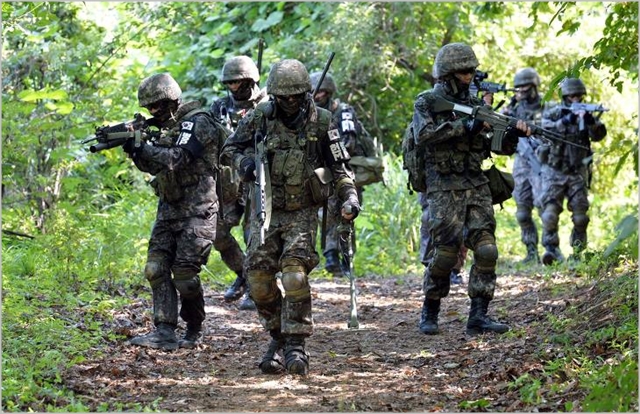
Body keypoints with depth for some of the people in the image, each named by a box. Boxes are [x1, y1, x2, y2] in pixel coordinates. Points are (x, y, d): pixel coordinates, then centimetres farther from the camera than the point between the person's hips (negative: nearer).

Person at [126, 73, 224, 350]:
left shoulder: (197, 123, -12)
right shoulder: (169, 125, 15)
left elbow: (176, 159, -23)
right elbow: (154, 166, 19)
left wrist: (139, 147, -22)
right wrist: (134, 150, 1)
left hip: (198, 212, -9)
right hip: (169, 210, 9)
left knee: (184, 275, -8)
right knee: (156, 269, -3)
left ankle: (193, 332, 11)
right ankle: (164, 333, -6)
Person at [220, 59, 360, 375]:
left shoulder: (320, 121, -3)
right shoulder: (259, 117, -2)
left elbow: (338, 166, 6)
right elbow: (229, 149, 8)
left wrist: (350, 195, -8)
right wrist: (244, 162, -14)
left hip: (302, 212, -2)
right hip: (266, 210, 2)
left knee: (294, 275, -17)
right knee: (258, 277, -2)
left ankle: (296, 346, -12)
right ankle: (278, 337, 16)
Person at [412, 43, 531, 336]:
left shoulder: (476, 105, 14)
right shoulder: (427, 102, 0)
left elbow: (501, 147, 13)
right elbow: (423, 134, -20)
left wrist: (513, 134, -9)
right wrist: (464, 126, -22)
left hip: (477, 186, 5)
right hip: (444, 188, -5)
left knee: (486, 250, -6)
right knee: (445, 253, -6)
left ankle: (478, 316, -3)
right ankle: (430, 312, 12)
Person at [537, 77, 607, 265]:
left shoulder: (585, 113, 4)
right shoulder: (552, 113, -2)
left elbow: (599, 135, -9)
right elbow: (547, 130, -20)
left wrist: (591, 122, -29)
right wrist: (566, 121, -32)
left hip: (578, 172, 2)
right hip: (554, 171, -2)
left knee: (580, 216, 0)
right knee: (550, 211, -16)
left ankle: (577, 253, 9)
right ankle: (551, 248, -15)